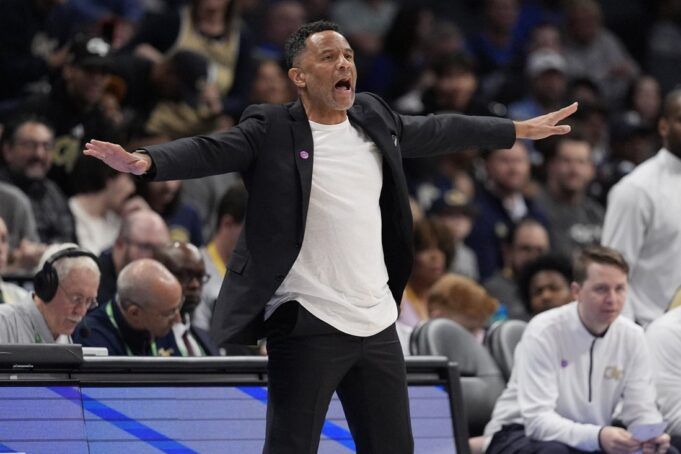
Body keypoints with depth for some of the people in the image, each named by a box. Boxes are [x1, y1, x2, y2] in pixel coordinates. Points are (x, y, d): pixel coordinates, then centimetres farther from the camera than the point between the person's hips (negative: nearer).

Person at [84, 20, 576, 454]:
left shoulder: (375, 119, 13)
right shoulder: (271, 130, -5)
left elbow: (438, 131, 28)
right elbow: (209, 150, -18)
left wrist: (519, 129, 38)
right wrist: (145, 161, -37)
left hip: (378, 326, 6)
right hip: (308, 326, -6)